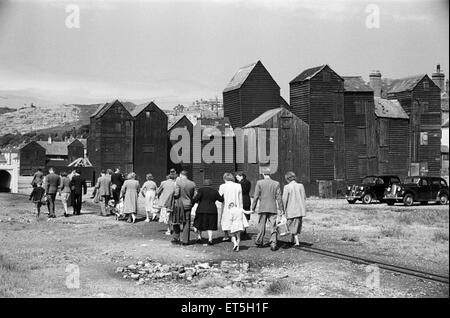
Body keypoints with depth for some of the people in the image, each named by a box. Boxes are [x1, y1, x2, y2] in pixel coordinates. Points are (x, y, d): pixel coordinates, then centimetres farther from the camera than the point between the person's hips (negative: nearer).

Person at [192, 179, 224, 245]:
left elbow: (196, 198, -16)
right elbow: (221, 199, 9)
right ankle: (210, 240, -1)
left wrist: (192, 202, -5)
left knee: (199, 224, 15)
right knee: (210, 226, 8)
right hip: (212, 210, 2)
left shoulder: (201, 190, -4)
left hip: (201, 210, -2)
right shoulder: (214, 191, 5)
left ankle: (199, 237, 7)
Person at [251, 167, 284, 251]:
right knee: (273, 227, 4)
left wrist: (253, 207, 4)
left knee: (261, 226, 12)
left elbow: (256, 196, -4)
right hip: (273, 209, 1)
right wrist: (280, 209, 7)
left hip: (262, 208, 0)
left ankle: (259, 242, 22)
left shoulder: (259, 183, -5)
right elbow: (279, 198, 1)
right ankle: (273, 244, -4)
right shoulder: (276, 183, -1)